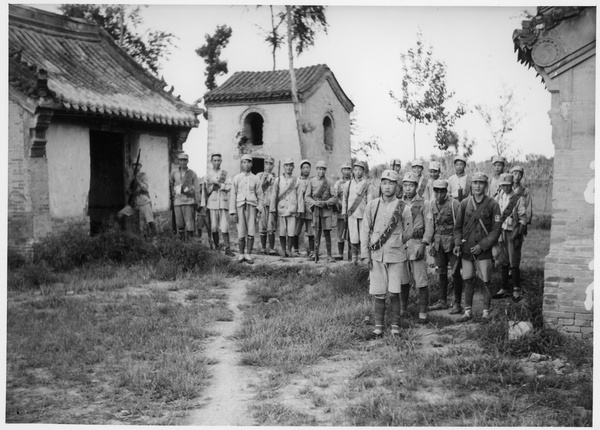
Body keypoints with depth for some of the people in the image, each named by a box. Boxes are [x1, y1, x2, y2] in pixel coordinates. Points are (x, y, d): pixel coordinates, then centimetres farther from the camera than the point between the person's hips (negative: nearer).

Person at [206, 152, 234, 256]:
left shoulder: (225, 173, 10)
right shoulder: (208, 174, 8)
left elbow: (229, 187, 1)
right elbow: (207, 190, 4)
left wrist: (218, 184, -9)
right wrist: (213, 185, -11)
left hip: (223, 202, 0)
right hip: (212, 203, 0)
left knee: (225, 227, -5)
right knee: (214, 227, 1)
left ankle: (227, 248, -4)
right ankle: (216, 247, 12)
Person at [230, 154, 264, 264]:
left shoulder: (255, 179, 8)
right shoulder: (236, 178, 7)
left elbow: (260, 195, 10)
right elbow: (233, 196, 5)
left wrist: (259, 209, -1)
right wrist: (233, 212, -1)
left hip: (252, 206, 0)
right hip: (240, 206, 0)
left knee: (251, 233, -7)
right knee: (241, 233, -1)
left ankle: (248, 254, 2)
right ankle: (241, 254, 12)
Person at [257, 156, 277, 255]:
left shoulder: (276, 177, 12)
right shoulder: (259, 175, 11)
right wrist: (263, 179, -7)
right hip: (262, 204, 0)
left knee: (271, 228, -7)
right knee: (262, 227, 2)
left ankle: (271, 249, -5)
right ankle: (263, 248, 10)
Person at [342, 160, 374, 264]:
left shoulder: (367, 184, 2)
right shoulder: (349, 184, 11)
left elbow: (370, 201, 0)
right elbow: (344, 199, 17)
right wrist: (344, 212, 11)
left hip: (363, 215, -2)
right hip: (351, 215, 2)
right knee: (353, 237, -2)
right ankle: (354, 258, 6)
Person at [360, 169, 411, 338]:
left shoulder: (402, 207, -1)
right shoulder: (372, 205, 3)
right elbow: (365, 231, 5)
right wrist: (365, 254, 1)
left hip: (396, 254, -1)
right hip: (376, 255, 1)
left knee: (394, 293, 1)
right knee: (378, 292, 3)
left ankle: (395, 326, 14)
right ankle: (378, 326, 13)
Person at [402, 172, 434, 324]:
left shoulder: (424, 204, 1)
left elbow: (429, 226, -3)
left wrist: (423, 243, -13)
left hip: (416, 244, -3)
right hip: (400, 245, 4)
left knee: (421, 281, -5)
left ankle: (423, 313, 1)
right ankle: (403, 309, 23)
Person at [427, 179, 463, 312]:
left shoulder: (454, 204, -12)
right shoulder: (433, 204, 6)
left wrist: (458, 244, -17)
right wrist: (431, 243, 10)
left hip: (451, 241, -5)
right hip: (438, 242, 5)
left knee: (455, 273, -1)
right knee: (441, 272, 12)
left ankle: (457, 303, 6)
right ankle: (443, 301, 21)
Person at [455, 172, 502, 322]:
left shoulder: (492, 204, -4)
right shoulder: (465, 203, 4)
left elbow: (496, 229, -5)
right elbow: (458, 225, 12)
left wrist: (482, 245, -11)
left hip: (484, 251, -3)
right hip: (466, 250, 3)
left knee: (486, 282, 2)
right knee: (468, 281, 9)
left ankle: (486, 312, 13)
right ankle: (468, 311, 19)